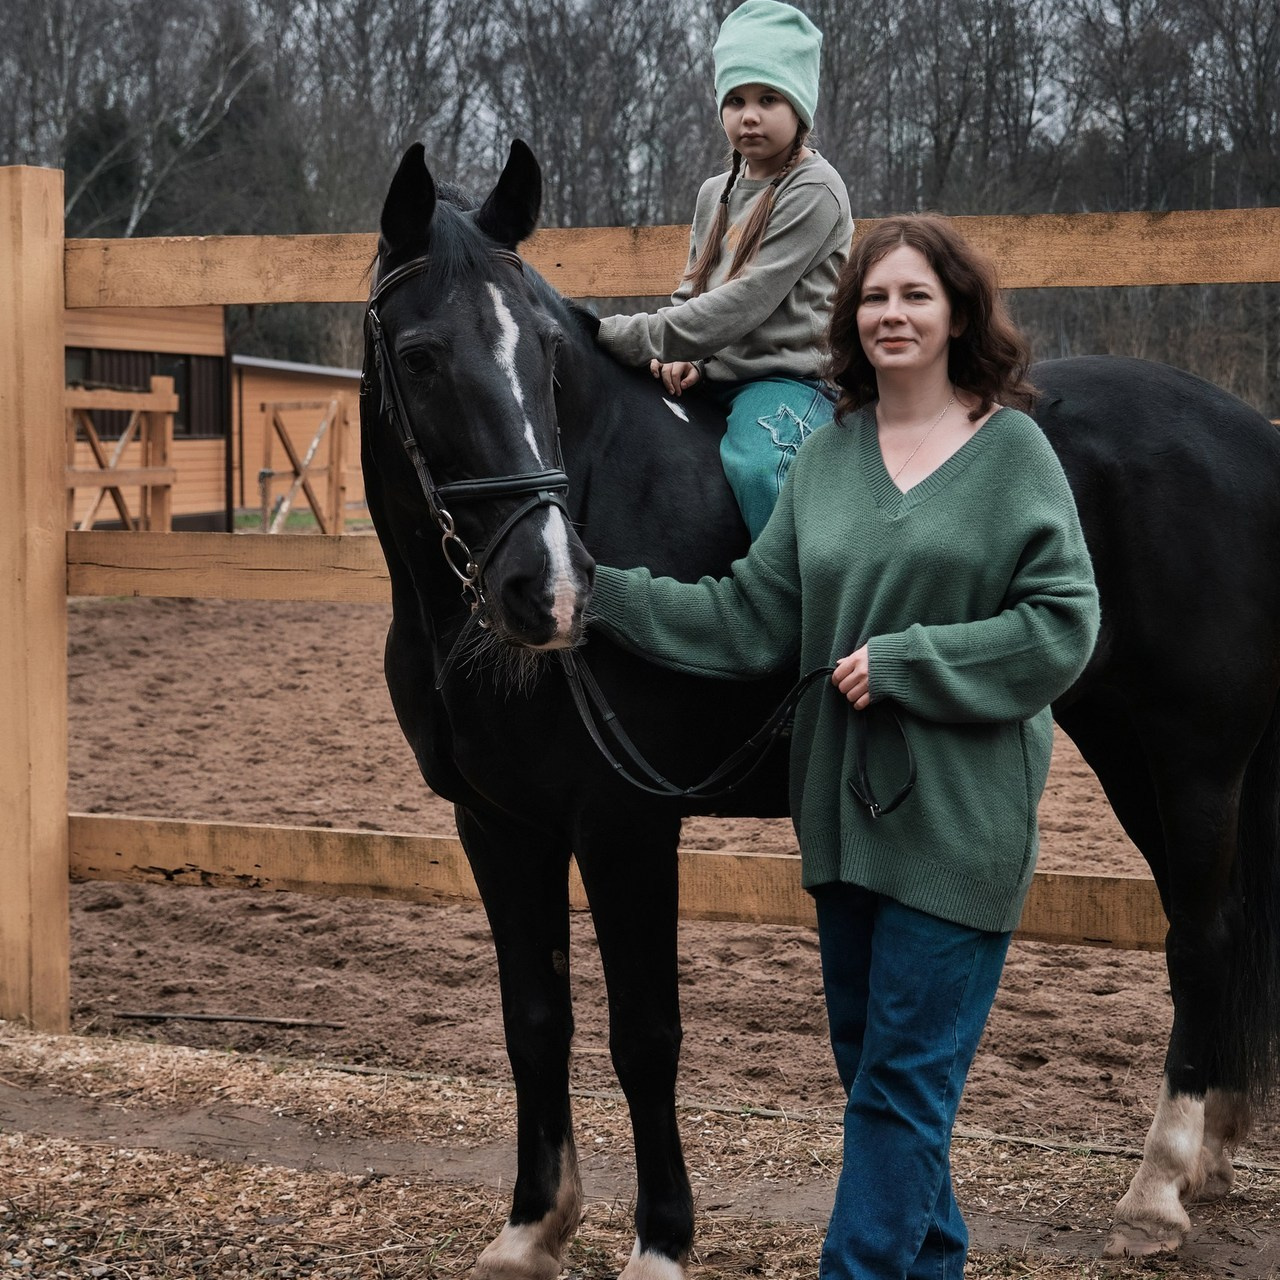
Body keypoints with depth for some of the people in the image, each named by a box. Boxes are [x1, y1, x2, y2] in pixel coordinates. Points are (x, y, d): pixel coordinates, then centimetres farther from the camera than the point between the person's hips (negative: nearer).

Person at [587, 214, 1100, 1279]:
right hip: (847, 806, 6)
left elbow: (1063, 625, -11)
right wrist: (607, 591, -6)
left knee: (902, 1076, -2)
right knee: (868, 1062, 16)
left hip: (960, 818, -5)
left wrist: (904, 662, -16)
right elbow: (753, 621, 3)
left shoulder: (1013, 450, -6)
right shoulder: (829, 455, 7)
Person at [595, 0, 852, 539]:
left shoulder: (814, 190, -9)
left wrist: (621, 335, -17)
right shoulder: (715, 193, 17)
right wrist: (679, 356, -5)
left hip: (788, 378, -8)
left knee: (758, 468, -37)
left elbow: (744, 303, -17)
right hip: (711, 382, 9)